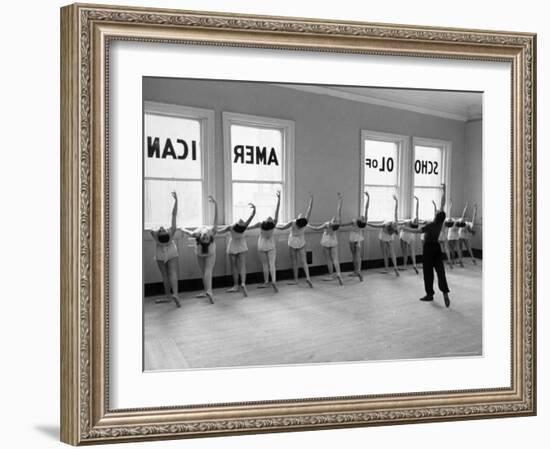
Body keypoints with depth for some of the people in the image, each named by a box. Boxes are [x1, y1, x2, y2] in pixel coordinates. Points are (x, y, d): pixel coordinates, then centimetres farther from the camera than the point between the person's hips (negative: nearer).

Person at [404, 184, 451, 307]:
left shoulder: (430, 225, -20)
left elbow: (416, 231, -17)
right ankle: (445, 293, -12)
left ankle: (430, 294, 11)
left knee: (428, 271, 4)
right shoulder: (440, 222, -5)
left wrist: (405, 227, -4)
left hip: (428, 247, -6)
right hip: (437, 247, 6)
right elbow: (442, 204, 0)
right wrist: (444, 191, 6)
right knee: (440, 270, 1)